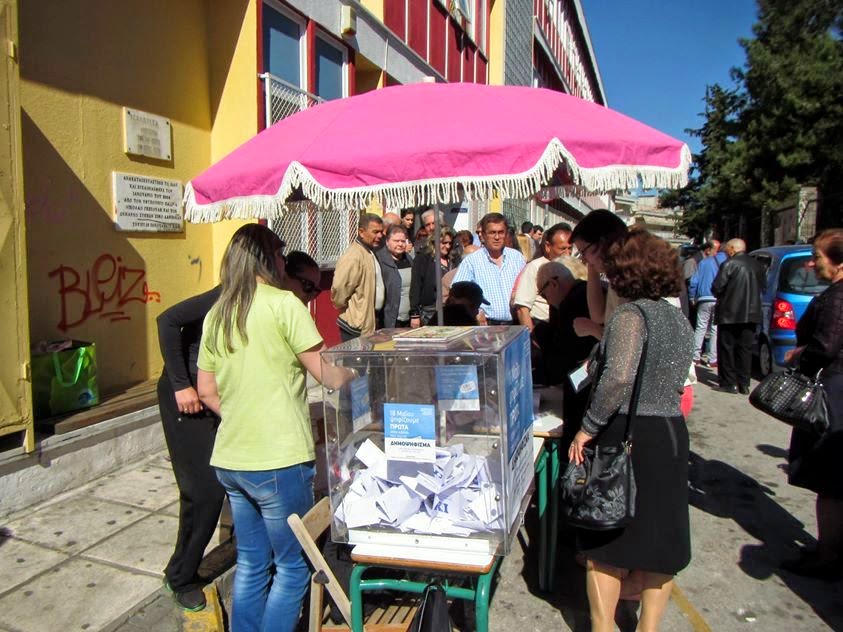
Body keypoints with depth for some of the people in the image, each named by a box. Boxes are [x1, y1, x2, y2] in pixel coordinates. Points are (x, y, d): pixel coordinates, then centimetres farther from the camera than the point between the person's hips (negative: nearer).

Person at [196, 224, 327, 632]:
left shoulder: (216, 314, 8)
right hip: (278, 461, -7)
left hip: (229, 460, 7)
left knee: (250, 564, 21)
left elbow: (207, 392, 12)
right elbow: (327, 373, -12)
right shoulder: (283, 304, -12)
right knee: (292, 567, 11)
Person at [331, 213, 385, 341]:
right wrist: (347, 312, -9)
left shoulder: (371, 252, 13)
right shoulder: (353, 257, -19)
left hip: (369, 324, 9)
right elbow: (339, 290, -24)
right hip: (356, 326, -9)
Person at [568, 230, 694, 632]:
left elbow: (619, 377, -30)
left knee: (607, 541, 9)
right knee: (657, 537, 18)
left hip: (625, 436, -7)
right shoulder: (680, 319, 10)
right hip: (671, 434, 7)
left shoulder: (630, 314, -15)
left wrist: (588, 427, -20)